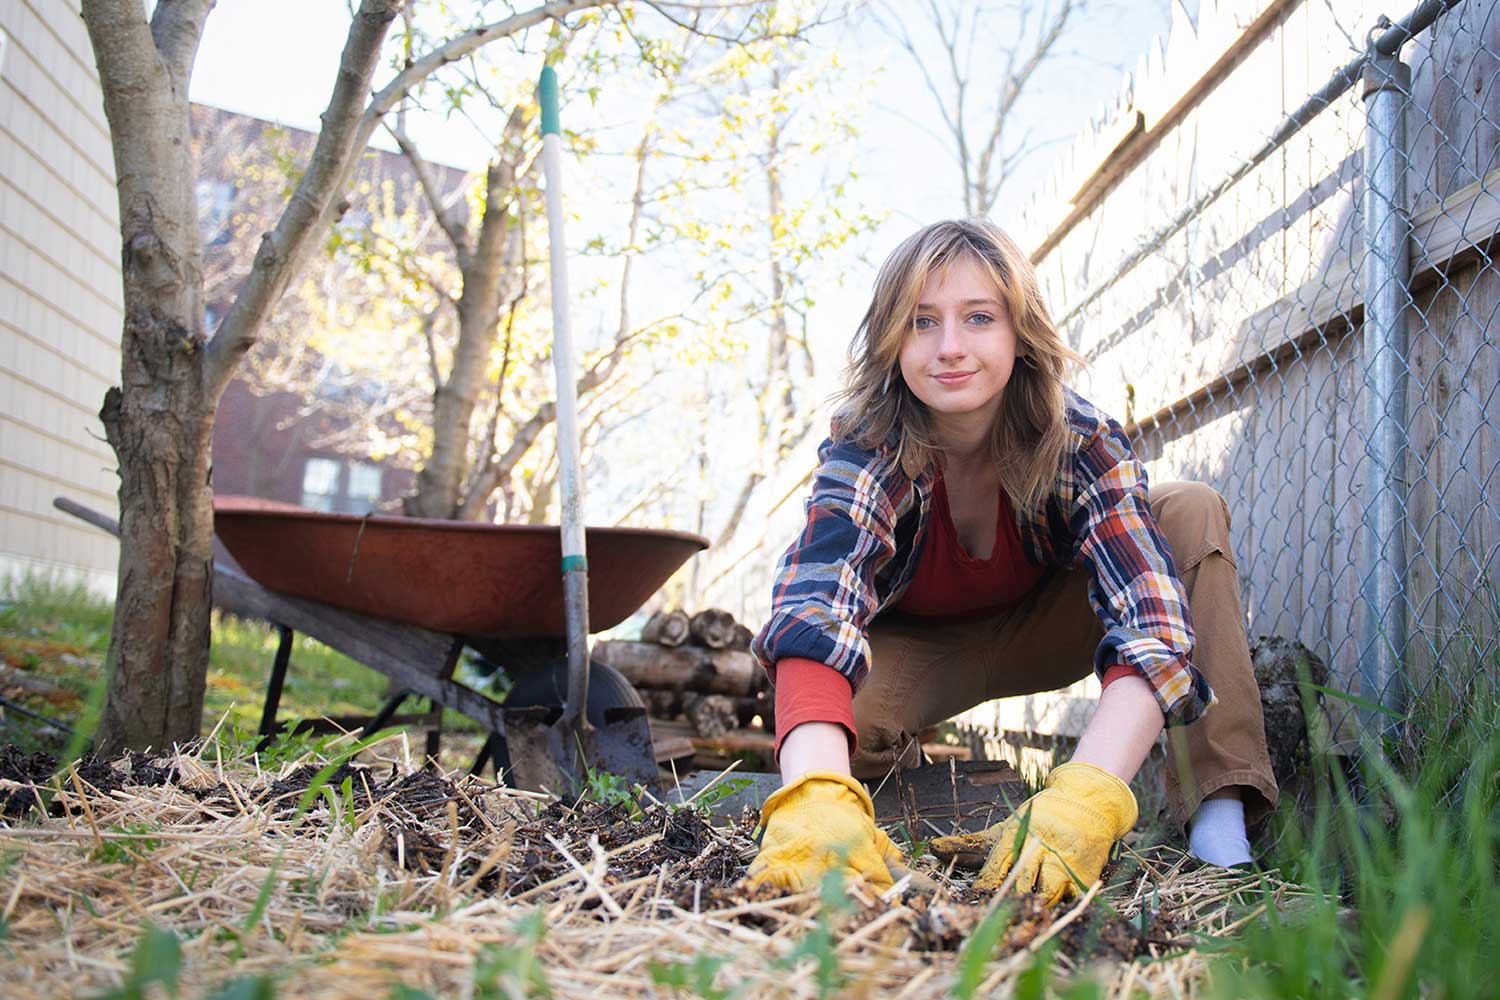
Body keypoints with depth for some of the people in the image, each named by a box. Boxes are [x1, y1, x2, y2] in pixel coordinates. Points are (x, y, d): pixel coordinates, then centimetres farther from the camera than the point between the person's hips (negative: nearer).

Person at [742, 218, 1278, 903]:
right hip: (915, 648, -1)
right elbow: (814, 614, -51)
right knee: (843, 717, -37)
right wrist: (817, 799, -70)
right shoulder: (865, 452, -32)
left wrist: (1086, 794, -59)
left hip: (1039, 628, 2)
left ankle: (1219, 816, -26)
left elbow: (1153, 620, -42)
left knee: (1191, 513, -23)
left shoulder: (1081, 442, -28)